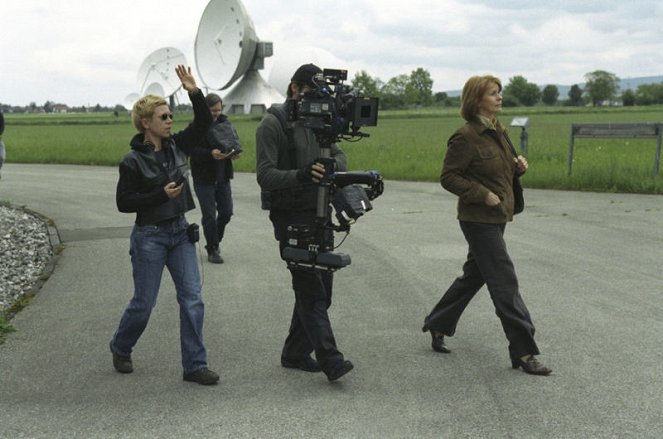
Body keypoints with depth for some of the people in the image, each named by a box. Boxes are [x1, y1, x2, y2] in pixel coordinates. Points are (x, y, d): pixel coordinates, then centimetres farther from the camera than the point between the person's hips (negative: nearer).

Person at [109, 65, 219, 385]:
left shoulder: (176, 146, 4)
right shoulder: (133, 161, -11)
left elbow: (204, 123, 7)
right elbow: (123, 202, -11)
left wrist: (195, 93, -7)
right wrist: (161, 194, -18)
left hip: (180, 231, 5)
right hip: (150, 236, -5)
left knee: (192, 298, -1)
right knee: (144, 302, 5)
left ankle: (194, 365, 5)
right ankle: (120, 349, 32)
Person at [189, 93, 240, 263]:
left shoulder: (225, 123, 5)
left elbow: (235, 142, 14)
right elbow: (192, 151, -17)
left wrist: (235, 153, -8)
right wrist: (210, 154, -31)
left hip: (223, 178, 5)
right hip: (204, 179, -5)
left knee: (226, 212, 8)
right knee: (209, 216, 0)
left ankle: (214, 242, 30)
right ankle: (212, 250, 14)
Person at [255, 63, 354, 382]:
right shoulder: (273, 123, -9)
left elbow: (339, 155, 13)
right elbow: (265, 175, -16)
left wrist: (331, 165, -12)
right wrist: (301, 175, -33)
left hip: (318, 215, 7)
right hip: (291, 218, -7)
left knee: (321, 287, 10)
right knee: (312, 290, -11)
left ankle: (295, 353, 21)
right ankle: (330, 360, -13)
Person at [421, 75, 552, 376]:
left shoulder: (497, 131, 12)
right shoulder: (466, 136, -15)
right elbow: (449, 177, -15)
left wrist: (518, 166, 1)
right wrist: (483, 194, -20)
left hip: (497, 217, 9)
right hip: (479, 219, -9)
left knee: (474, 276, 17)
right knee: (505, 283, -7)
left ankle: (437, 326, 32)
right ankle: (523, 352, -2)